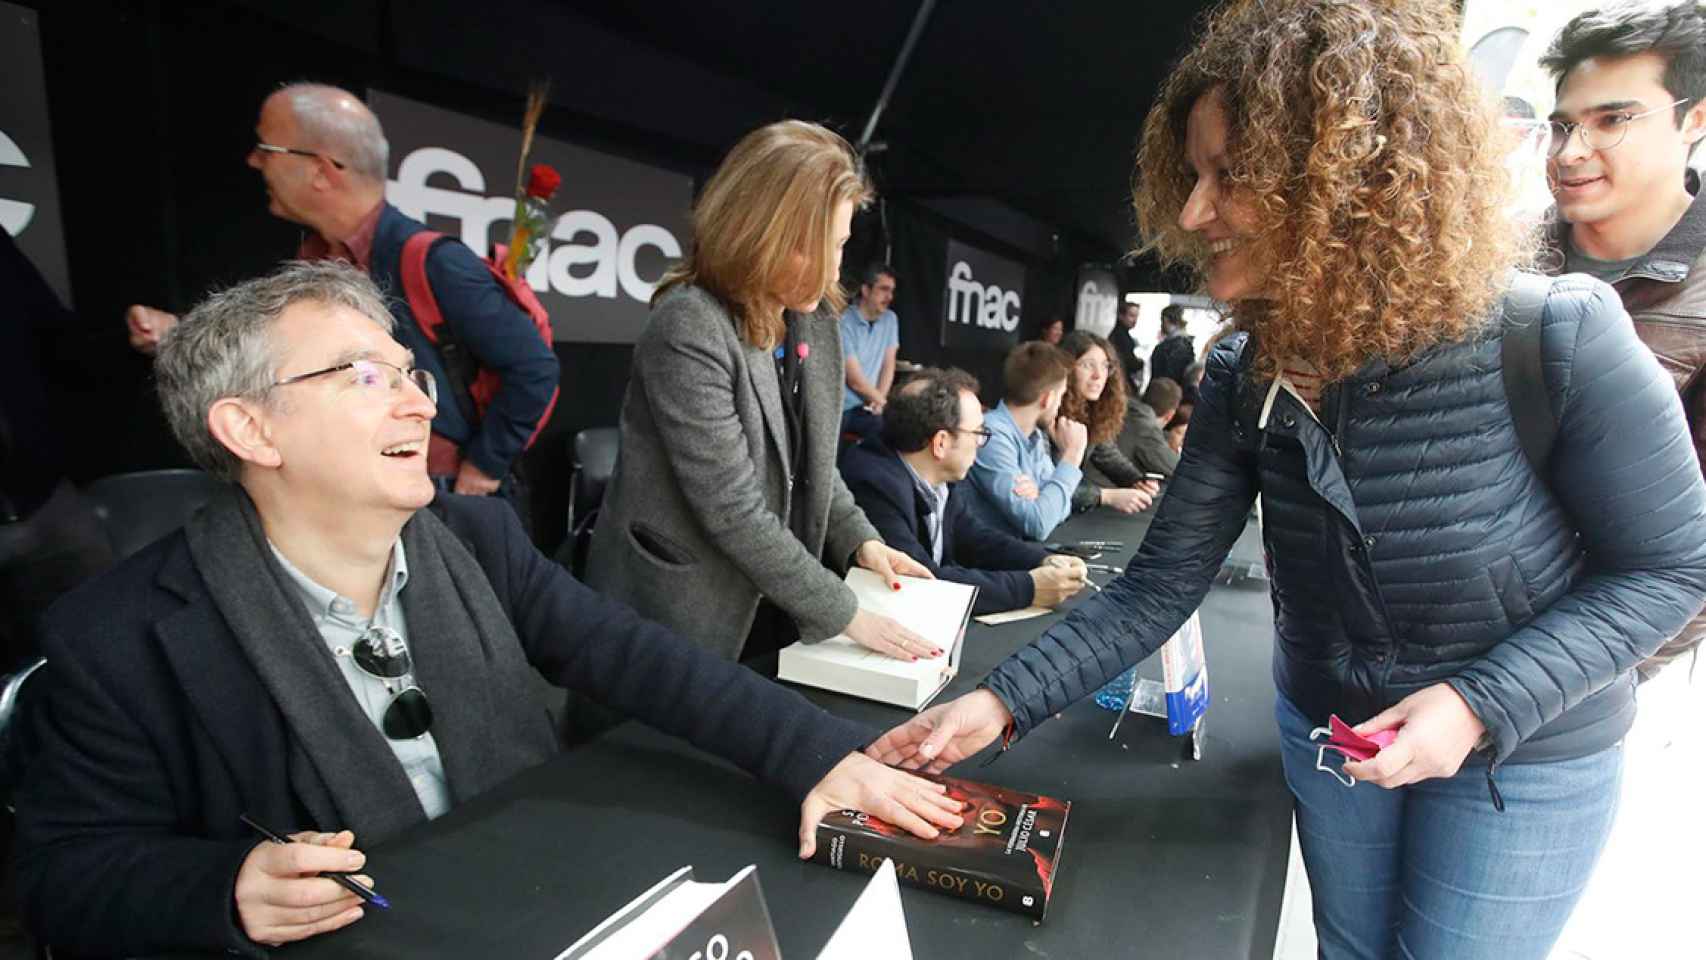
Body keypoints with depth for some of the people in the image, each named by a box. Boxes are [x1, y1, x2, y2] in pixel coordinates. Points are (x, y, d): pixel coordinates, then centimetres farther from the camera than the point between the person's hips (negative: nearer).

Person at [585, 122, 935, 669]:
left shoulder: (816, 319, 1)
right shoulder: (689, 332, -22)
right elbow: (732, 509, -24)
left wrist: (860, 540, -1)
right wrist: (844, 614, -20)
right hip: (684, 624, -6)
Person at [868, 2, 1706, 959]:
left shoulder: (1558, 340, -26)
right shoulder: (1247, 379, -14)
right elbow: (1158, 588, -13)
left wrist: (1483, 705, -26)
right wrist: (1002, 703, -20)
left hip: (1527, 755, -3)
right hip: (1329, 734, 4)